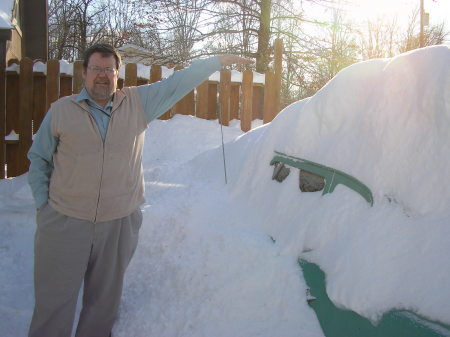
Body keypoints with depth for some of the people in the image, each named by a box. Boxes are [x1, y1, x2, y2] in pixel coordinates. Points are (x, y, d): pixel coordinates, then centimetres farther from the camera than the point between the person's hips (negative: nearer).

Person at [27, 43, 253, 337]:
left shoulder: (138, 102, 3)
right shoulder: (61, 109, 2)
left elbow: (178, 83, 6)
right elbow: (39, 158, 9)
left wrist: (219, 61, 5)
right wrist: (42, 203, 3)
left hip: (120, 222, 1)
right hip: (65, 221, -1)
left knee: (105, 300, 15)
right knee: (55, 302, 5)